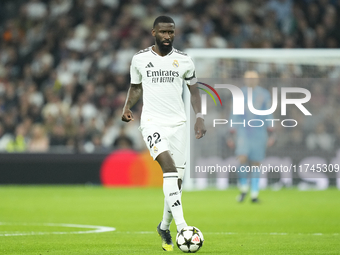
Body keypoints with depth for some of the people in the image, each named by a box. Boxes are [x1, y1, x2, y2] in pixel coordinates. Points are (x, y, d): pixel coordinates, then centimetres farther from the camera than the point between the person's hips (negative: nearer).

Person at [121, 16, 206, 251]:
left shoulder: (183, 60, 5)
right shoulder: (140, 59, 4)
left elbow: (194, 89, 14)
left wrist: (199, 117, 2)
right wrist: (128, 107, 6)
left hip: (178, 123, 3)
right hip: (152, 123, -3)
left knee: (177, 180, 3)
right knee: (169, 166, -26)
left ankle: (164, 227, 27)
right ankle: (181, 225, -34)